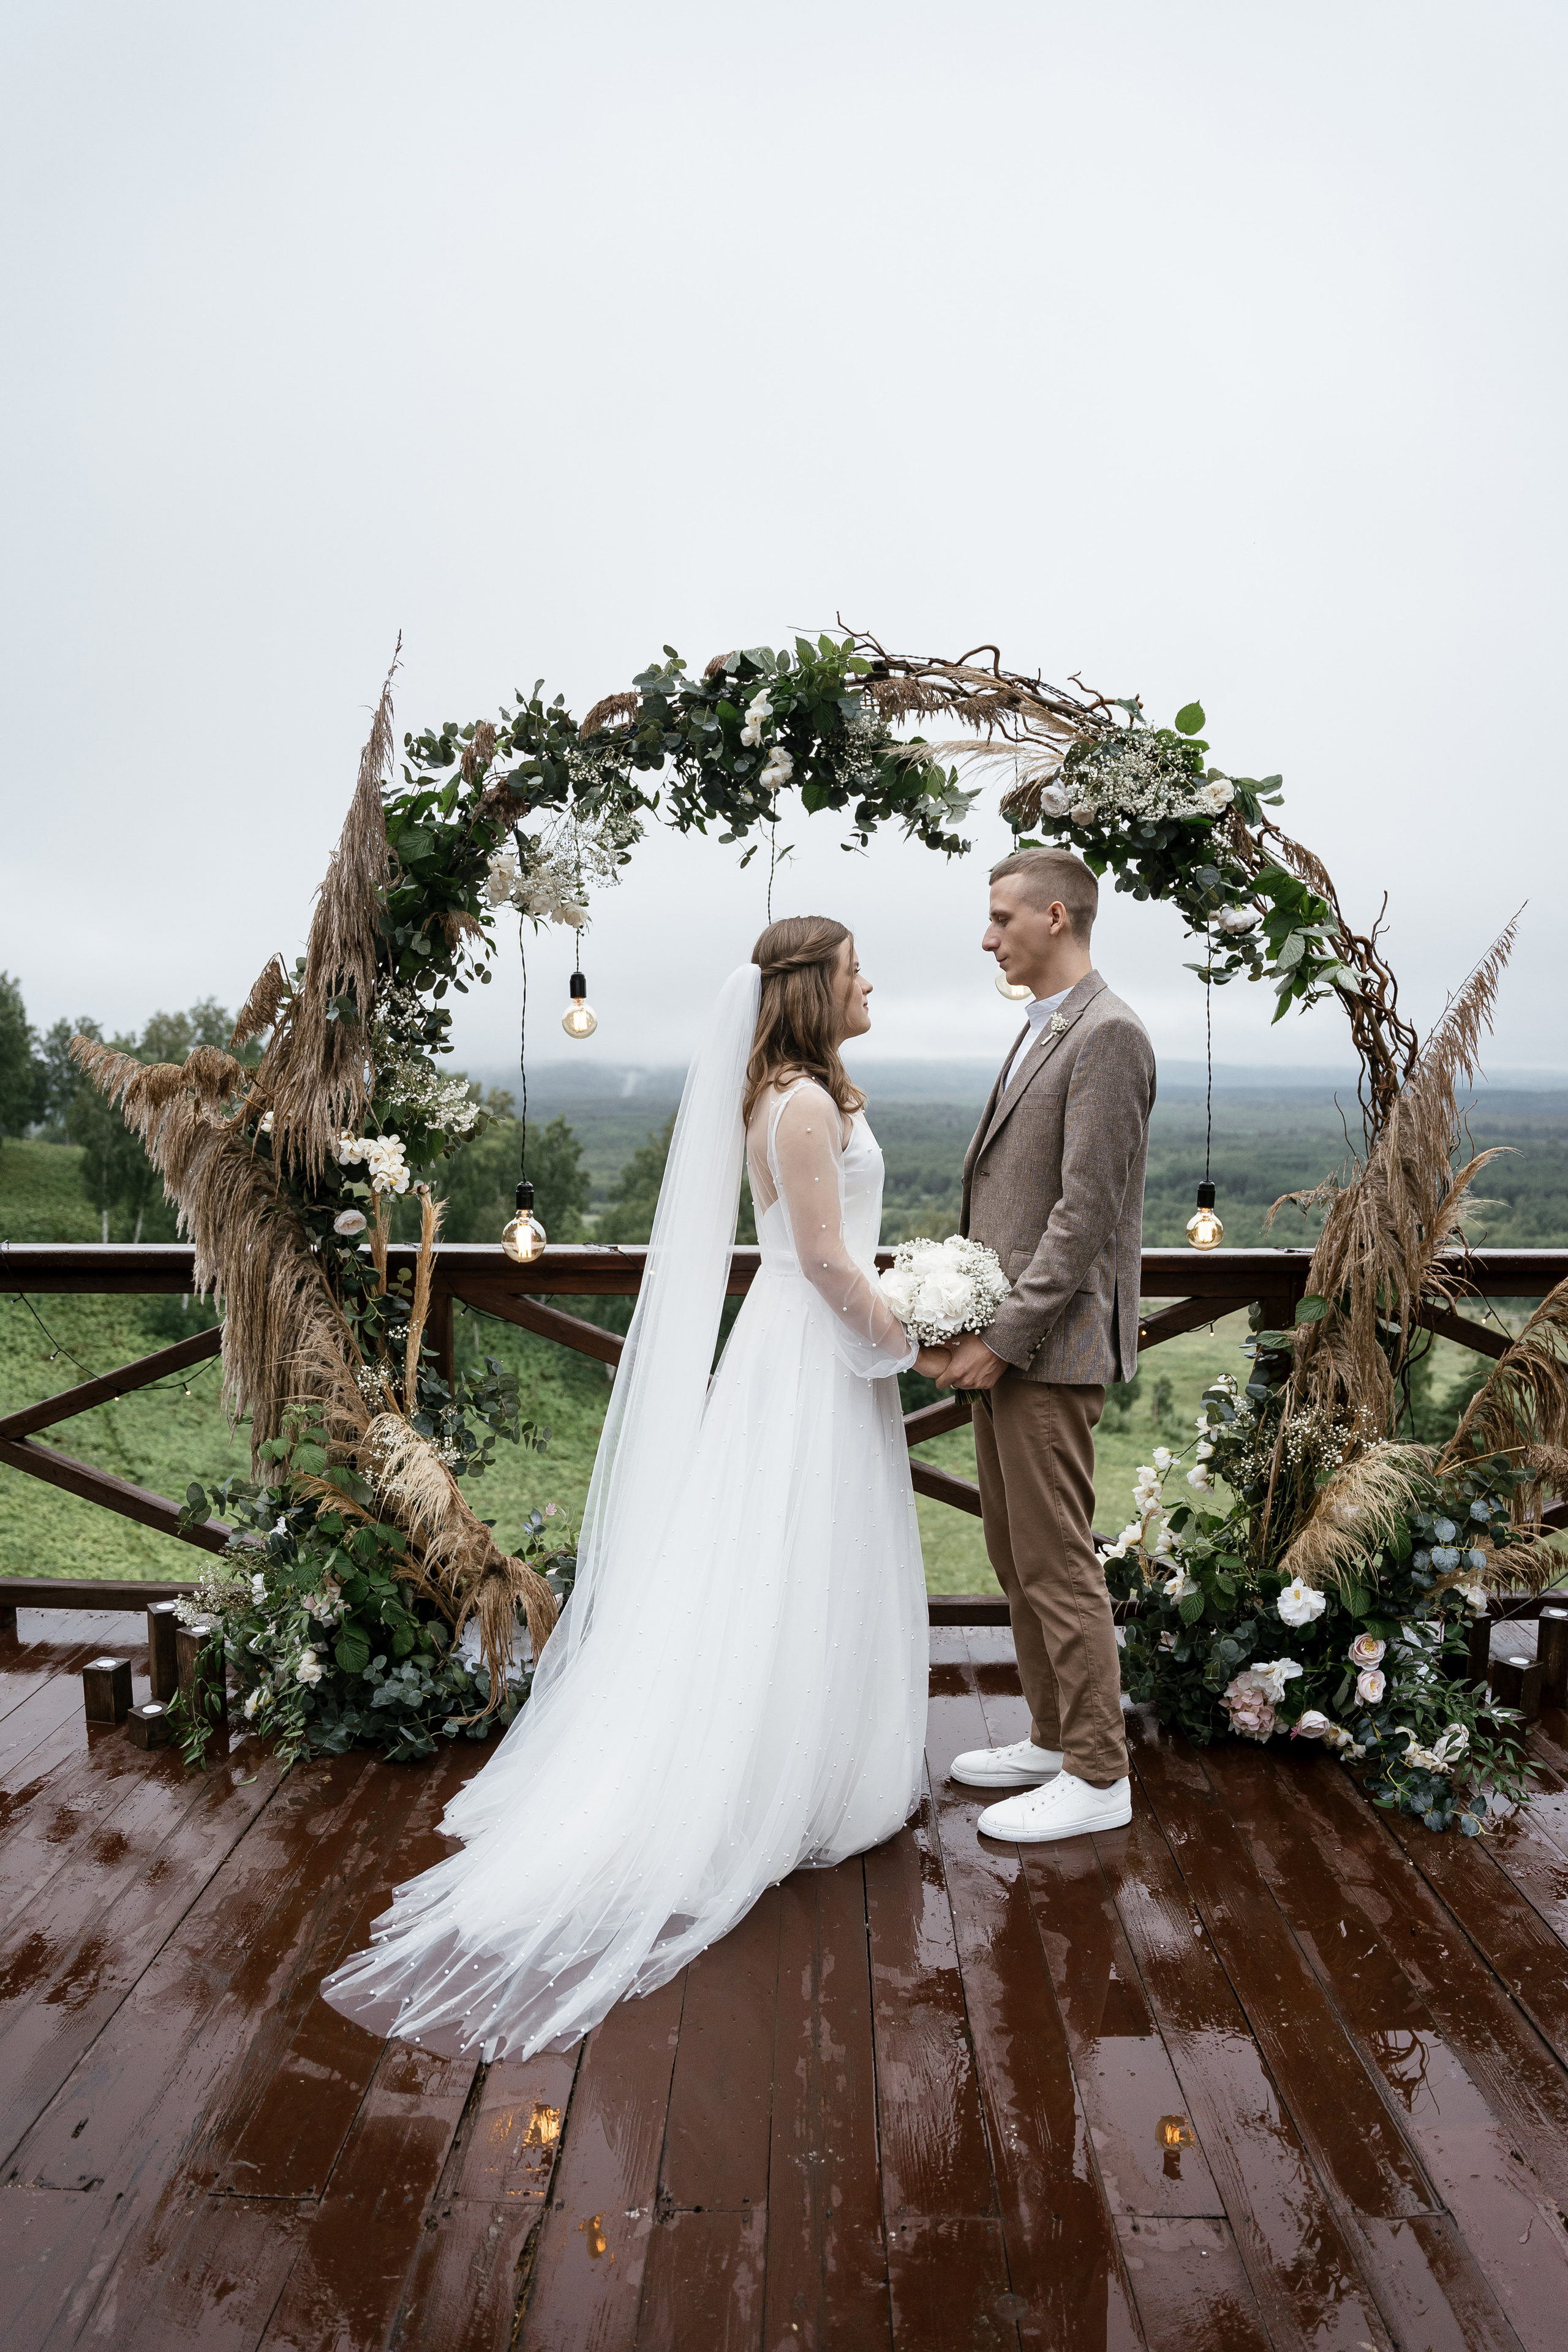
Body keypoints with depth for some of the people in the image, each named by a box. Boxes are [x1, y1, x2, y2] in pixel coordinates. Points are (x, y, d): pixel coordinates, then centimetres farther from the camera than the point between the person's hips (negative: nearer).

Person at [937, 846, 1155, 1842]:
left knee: (1059, 1562, -1)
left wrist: (1006, 1337, -19)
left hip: (1051, 1347, -10)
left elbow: (1087, 1211, -20)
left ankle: (1098, 1777, 14)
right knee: (1015, 1553, 17)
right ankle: (1054, 1737, 31)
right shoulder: (1042, 1031, 17)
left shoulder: (1107, 1033, -14)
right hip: (1005, 1339, 10)